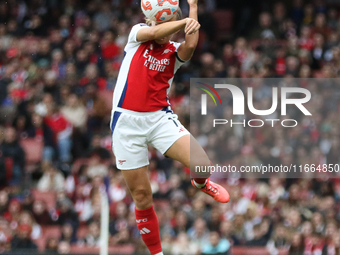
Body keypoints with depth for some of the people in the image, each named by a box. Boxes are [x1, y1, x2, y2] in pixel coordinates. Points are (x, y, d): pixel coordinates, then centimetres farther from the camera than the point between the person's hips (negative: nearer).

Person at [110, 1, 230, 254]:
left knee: (201, 164, -21)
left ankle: (201, 183, 17)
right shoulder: (137, 34, 4)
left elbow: (191, 45, -20)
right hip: (126, 122, 0)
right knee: (142, 195, 2)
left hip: (161, 118, 1)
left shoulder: (175, 51, 3)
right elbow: (154, 32, -19)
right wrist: (185, 21, -23)